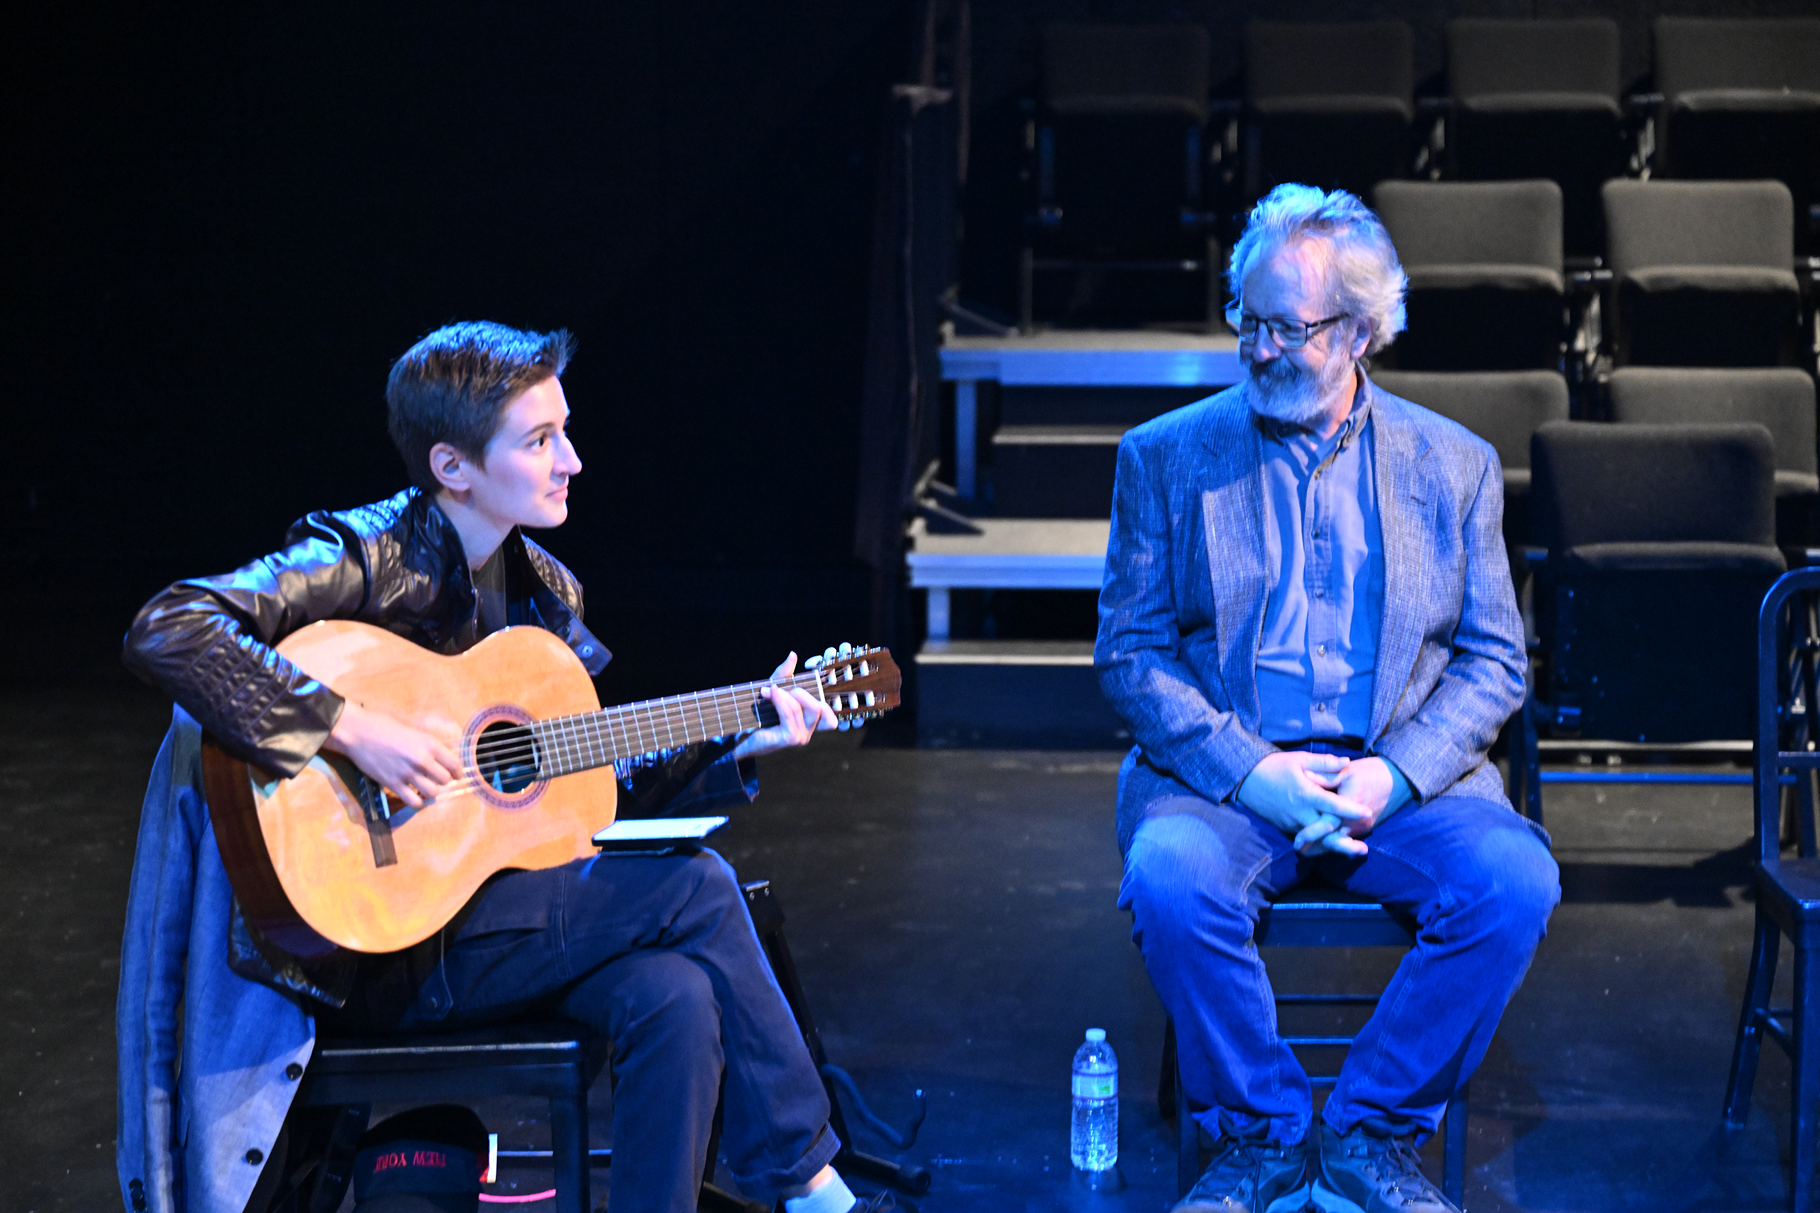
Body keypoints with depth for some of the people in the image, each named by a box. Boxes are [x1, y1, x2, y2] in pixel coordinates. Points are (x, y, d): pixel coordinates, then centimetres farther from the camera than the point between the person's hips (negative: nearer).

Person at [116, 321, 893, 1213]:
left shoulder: (543, 590, 10)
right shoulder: (366, 560, -13)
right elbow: (165, 632, -28)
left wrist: (733, 747, 5)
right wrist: (350, 729, -30)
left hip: (495, 894, 7)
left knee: (677, 999, -24)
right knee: (696, 890, -16)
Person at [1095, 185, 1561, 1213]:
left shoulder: (1453, 465, 9)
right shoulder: (1166, 456, 7)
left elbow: (1493, 661, 7)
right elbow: (1129, 654, 2)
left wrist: (1395, 774, -12)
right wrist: (1247, 771, -14)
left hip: (1406, 778, 1)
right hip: (1222, 774, -1)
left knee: (1515, 881, -27)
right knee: (1170, 878, -33)